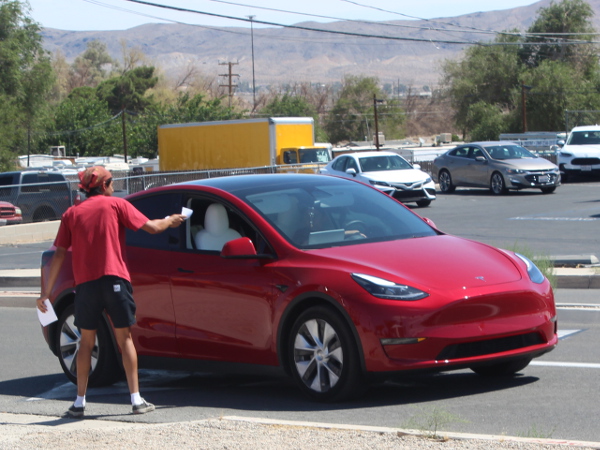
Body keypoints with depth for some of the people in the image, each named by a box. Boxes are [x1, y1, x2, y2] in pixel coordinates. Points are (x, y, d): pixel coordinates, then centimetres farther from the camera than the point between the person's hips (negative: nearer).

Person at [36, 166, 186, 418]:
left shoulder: (72, 213, 11)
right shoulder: (116, 205, 5)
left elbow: (59, 254, 8)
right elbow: (151, 227, 3)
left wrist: (46, 291, 10)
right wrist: (170, 221, 24)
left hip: (85, 283, 2)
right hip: (114, 279, -2)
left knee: (86, 342, 11)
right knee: (124, 338, 5)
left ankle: (79, 402, 10)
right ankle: (136, 400, 2)